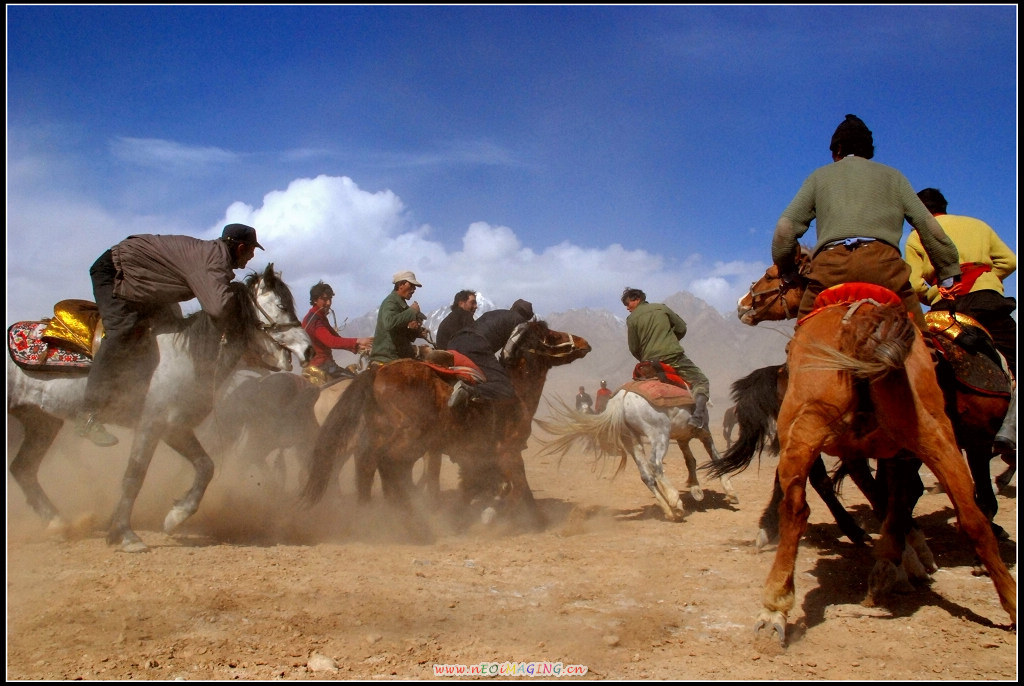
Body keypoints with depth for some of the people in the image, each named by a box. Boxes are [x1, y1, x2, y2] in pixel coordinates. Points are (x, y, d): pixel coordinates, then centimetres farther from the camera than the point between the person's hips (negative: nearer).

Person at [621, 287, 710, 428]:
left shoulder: (632, 319, 5)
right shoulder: (661, 307, 9)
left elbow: (633, 348, 5)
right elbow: (681, 328, 13)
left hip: (650, 362, 1)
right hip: (674, 356, -1)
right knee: (701, 383, 5)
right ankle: (697, 418, -17)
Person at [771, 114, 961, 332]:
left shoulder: (819, 176, 26)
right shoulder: (893, 176, 28)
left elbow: (784, 230, 13)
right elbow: (930, 228, 16)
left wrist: (787, 274, 24)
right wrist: (950, 275, 20)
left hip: (830, 265, 0)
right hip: (883, 263, 0)